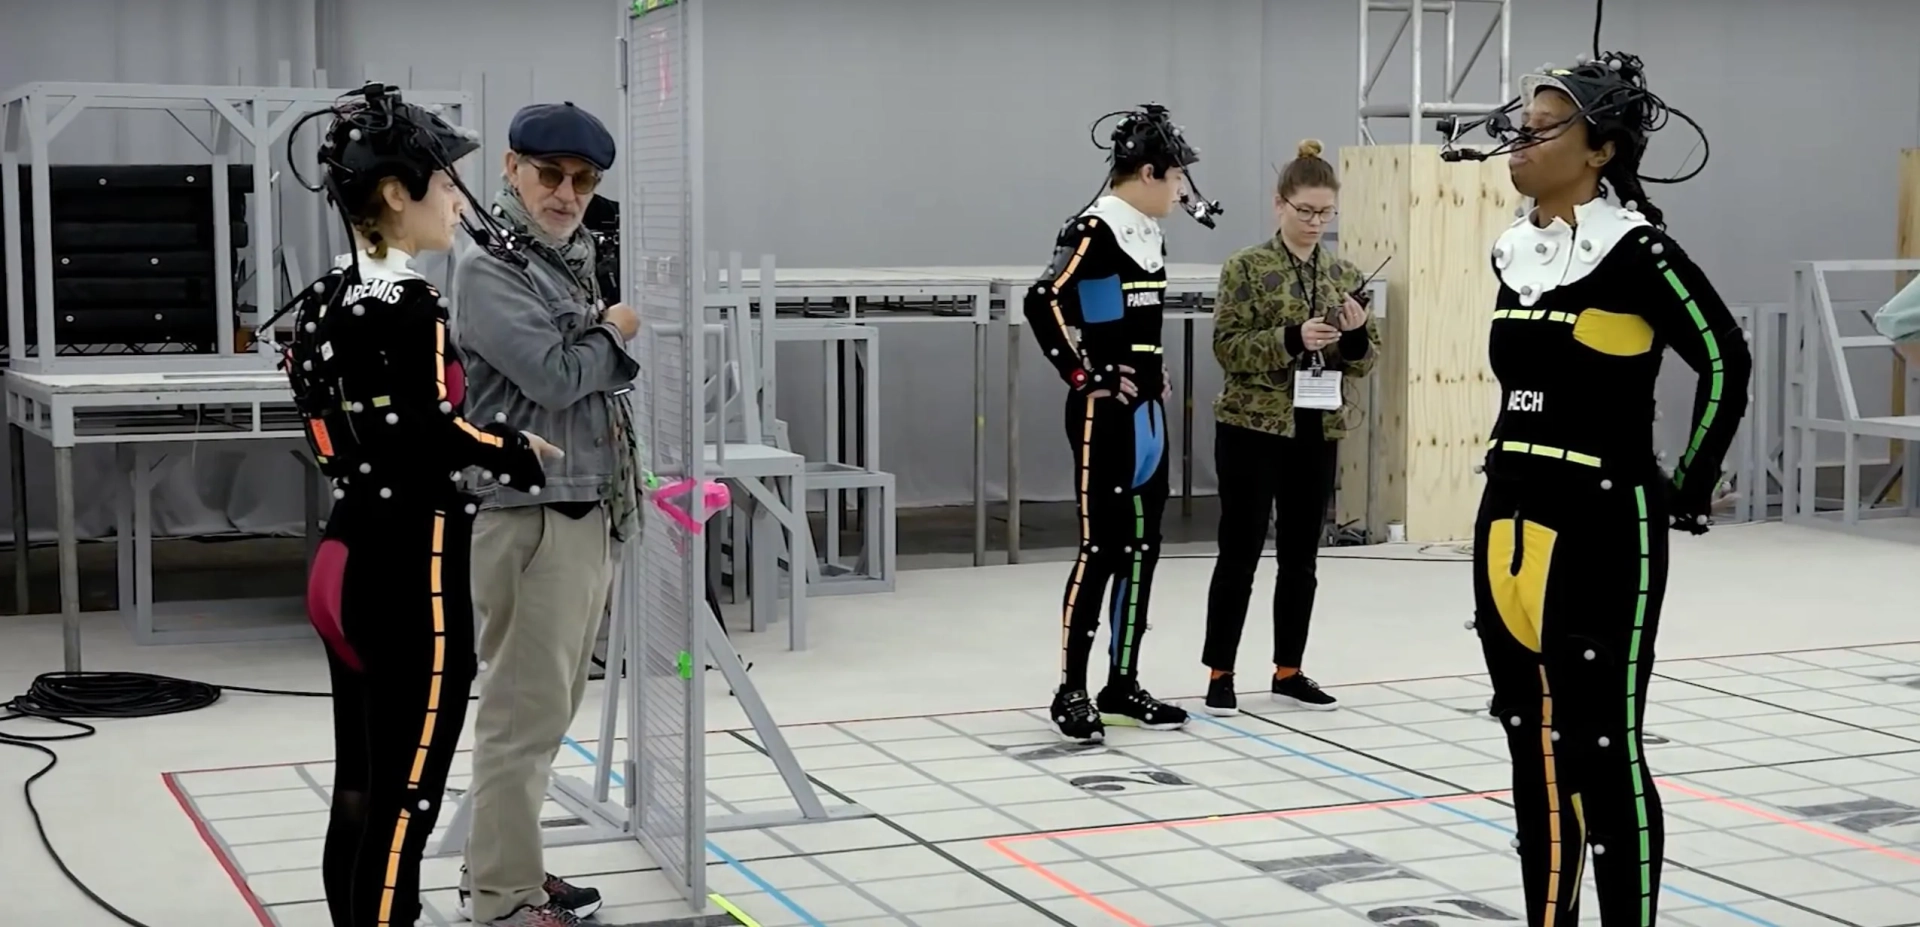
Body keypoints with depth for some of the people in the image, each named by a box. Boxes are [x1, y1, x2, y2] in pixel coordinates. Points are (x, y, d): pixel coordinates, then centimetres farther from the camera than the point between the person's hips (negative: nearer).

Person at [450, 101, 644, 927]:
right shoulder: (488, 267, -12)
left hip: (588, 510, 9)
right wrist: (615, 332, -2)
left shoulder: (576, 258, 15)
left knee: (550, 705, 15)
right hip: (528, 512, -9)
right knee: (525, 710, -7)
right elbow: (555, 375, -19)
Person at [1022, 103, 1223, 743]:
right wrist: (1083, 377, -18)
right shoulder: (1094, 231, -15)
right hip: (1104, 412, -9)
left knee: (1142, 545, 11)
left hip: (1147, 411, 9)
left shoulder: (1149, 235, 13)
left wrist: (1157, 374, 15)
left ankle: (1122, 683, 19)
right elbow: (1042, 303, -23)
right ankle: (1071, 691, 0)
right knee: (1102, 547, -7)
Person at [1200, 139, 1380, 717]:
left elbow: (1362, 363, 10)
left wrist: (1356, 334, -12)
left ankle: (1288, 670, 21)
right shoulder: (1247, 268, -6)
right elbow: (1227, 347, -12)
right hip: (1254, 429, -5)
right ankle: (1220, 674, 8)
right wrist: (1292, 337, -24)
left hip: (1318, 433, 5)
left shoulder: (1345, 275, 8)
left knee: (1300, 557, 10)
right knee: (1240, 555, -1)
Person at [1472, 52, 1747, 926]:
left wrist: (1689, 490, -6)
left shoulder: (1636, 249, -12)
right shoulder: (1514, 252, 10)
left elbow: (1726, 360, -11)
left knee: (1601, 750, -4)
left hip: (1603, 527, -8)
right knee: (1533, 747, 13)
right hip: (1507, 521, 8)